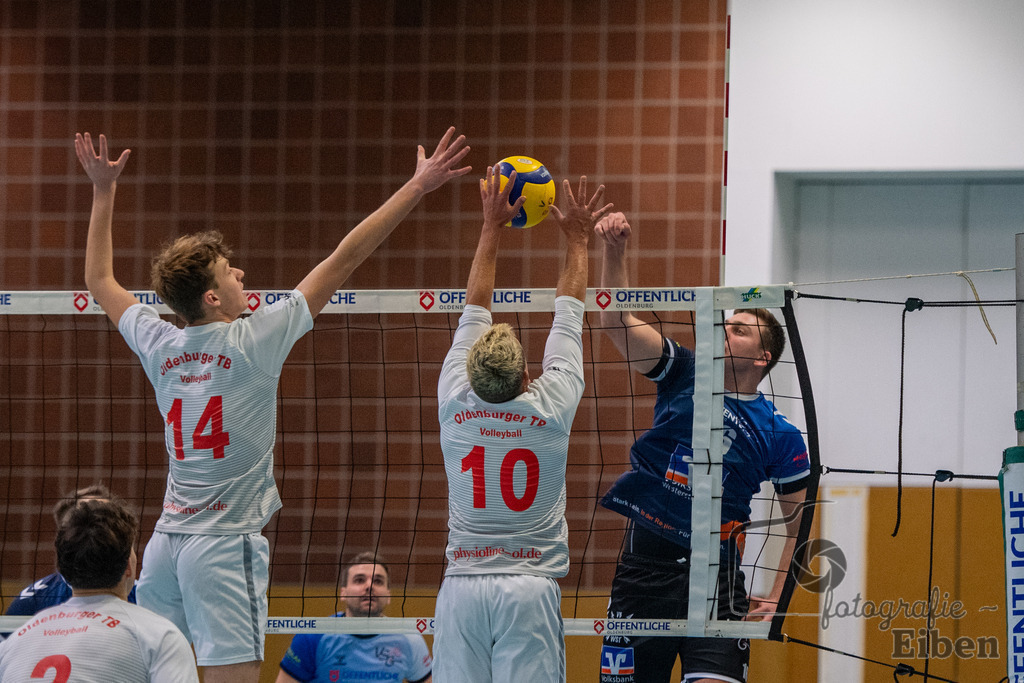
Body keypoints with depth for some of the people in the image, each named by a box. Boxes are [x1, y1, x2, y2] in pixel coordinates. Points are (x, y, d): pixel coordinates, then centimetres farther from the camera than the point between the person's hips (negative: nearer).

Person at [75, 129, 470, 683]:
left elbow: (100, 280, 23)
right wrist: (418, 186, -3)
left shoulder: (160, 346, 4)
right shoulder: (254, 342, -9)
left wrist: (103, 190, 30)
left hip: (167, 541, 6)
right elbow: (343, 260, -6)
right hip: (227, 542, -6)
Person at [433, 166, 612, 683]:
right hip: (530, 585, -2)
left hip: (462, 586, 2)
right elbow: (568, 318, 10)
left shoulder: (455, 404, -1)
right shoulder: (551, 407, -5)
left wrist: (492, 228, 21)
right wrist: (577, 240, 23)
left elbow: (473, 312, 13)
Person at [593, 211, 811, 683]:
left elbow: (800, 527, 8)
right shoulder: (683, 374, 8)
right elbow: (616, 321, -2)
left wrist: (776, 599, -4)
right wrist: (614, 251, -16)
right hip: (642, 564, 3)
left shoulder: (779, 436, 2)